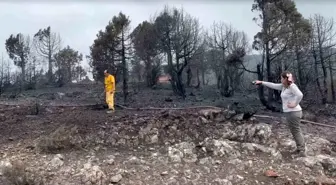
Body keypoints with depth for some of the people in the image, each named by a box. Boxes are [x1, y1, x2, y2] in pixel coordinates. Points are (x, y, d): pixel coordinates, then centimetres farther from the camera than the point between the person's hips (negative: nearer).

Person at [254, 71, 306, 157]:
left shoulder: (292, 86, -16)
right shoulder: (283, 86, 10)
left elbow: (300, 95, -30)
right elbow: (273, 85, 18)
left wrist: (294, 104, -21)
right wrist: (261, 82, 20)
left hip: (294, 112, -9)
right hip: (288, 112, 9)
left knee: (296, 131, -4)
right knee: (294, 131, 15)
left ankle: (302, 152, 3)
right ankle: (299, 149, 24)